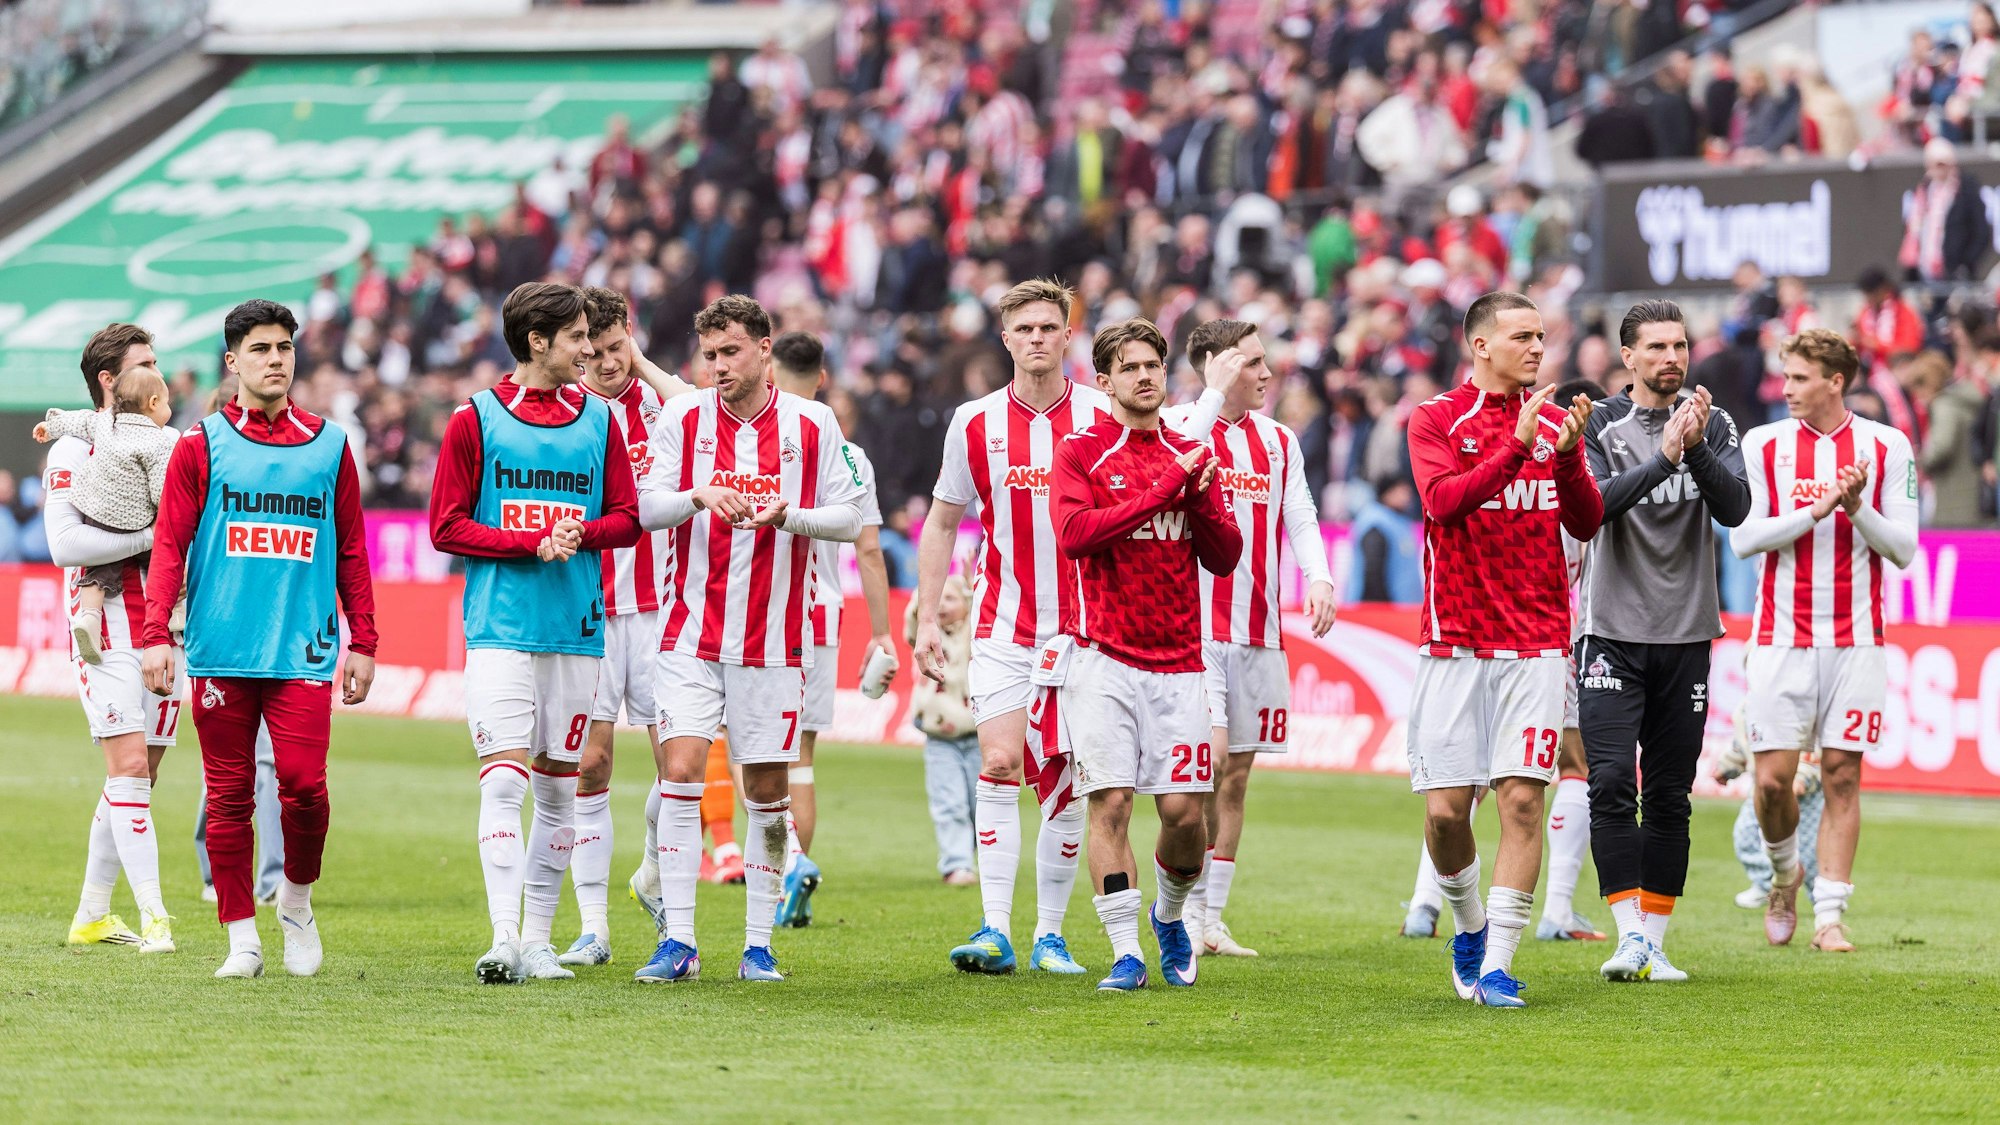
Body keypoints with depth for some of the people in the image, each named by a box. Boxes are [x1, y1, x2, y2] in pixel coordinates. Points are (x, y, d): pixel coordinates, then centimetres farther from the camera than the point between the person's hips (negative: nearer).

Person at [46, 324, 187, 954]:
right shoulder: (74, 452, -5)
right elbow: (64, 544, -17)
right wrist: (152, 535, -19)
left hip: (163, 634, 7)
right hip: (108, 635, -7)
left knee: (135, 777, 7)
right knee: (129, 768, -14)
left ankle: (92, 916, 15)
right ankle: (153, 918, -18)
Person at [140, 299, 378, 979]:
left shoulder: (328, 445, 10)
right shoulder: (203, 446, 5)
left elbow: (351, 553, 13)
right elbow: (169, 546, 2)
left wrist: (362, 644, 9)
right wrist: (156, 635, -9)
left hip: (303, 652, 1)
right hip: (220, 653, 0)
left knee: (304, 784, -11)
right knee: (229, 796, 1)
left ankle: (296, 899, 14)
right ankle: (242, 936, 10)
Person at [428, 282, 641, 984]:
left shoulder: (598, 419, 10)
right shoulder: (475, 418, 0)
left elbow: (626, 519, 11)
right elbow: (447, 527, -2)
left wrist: (580, 534, -10)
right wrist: (535, 543, -13)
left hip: (577, 631, 4)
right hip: (500, 629, -4)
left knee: (557, 788, 6)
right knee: (504, 780, -13)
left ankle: (538, 940, 13)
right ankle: (504, 940, -17)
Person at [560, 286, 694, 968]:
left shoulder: (656, 397, 4)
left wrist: (644, 364, -8)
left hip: (657, 605, 1)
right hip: (585, 611, -1)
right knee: (589, 765, -3)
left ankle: (653, 878, 23)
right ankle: (593, 926, 3)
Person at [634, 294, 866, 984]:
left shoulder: (813, 425, 1)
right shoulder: (683, 418, 3)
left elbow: (848, 518, 2)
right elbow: (649, 507, -3)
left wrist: (786, 515, -17)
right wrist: (700, 495, -23)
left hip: (776, 637, 0)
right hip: (693, 633, 0)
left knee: (768, 790, 3)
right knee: (681, 772, -11)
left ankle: (758, 945, 11)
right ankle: (678, 942, -9)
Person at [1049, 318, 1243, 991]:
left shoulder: (1191, 457, 13)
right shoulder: (1081, 452, 1)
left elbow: (1225, 557, 10)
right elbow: (1073, 533, -15)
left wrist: (1199, 499, -8)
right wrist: (1161, 491, -16)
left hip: (1176, 662, 3)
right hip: (1102, 658, -3)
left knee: (1184, 811, -2)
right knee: (1110, 804, -9)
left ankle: (1169, 916, 26)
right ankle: (1126, 953, -2)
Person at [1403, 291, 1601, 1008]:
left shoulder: (1555, 423, 11)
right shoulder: (1435, 420, 1)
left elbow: (1586, 524, 3)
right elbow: (1445, 501, -15)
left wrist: (1567, 456, -13)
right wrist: (1517, 445, -23)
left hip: (1536, 645, 2)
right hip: (1453, 643, -2)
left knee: (1522, 799, -9)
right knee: (1445, 809, -3)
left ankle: (1497, 967, -6)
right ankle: (1468, 922, 25)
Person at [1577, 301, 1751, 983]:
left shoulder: (1714, 426, 5)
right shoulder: (1600, 428, -2)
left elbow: (1734, 509, -8)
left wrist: (1697, 448, -23)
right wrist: (1663, 458, -27)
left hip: (1686, 635, 3)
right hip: (1613, 633, -3)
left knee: (1669, 798, 6)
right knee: (1611, 785, -14)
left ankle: (1655, 939, 12)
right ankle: (1629, 935, -13)